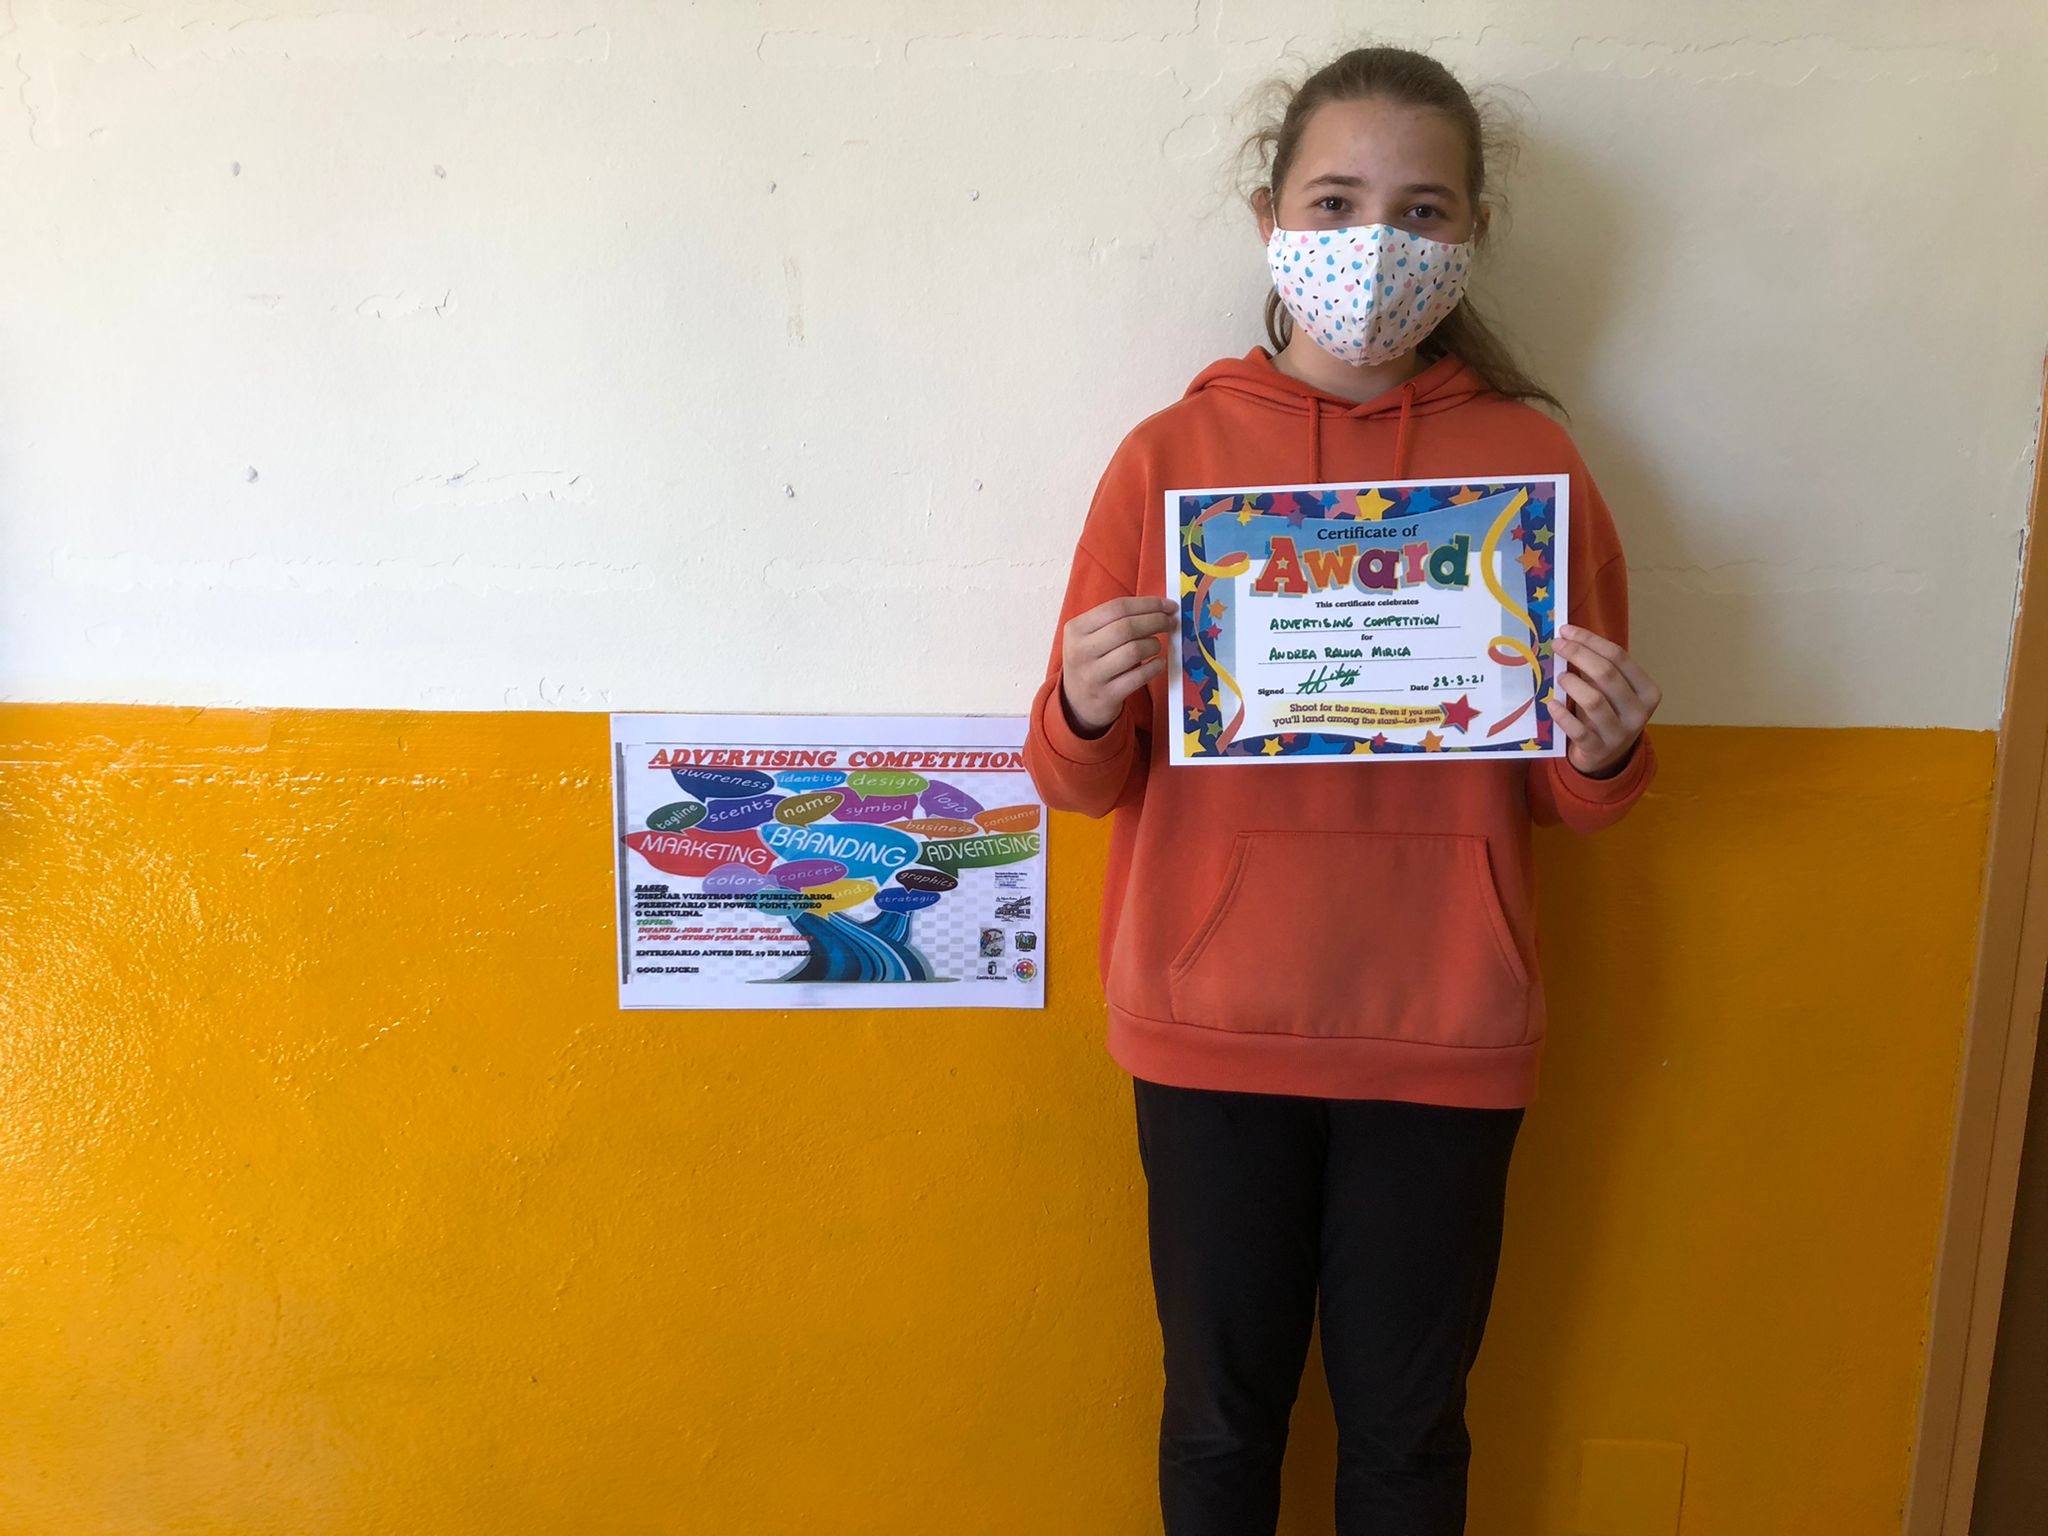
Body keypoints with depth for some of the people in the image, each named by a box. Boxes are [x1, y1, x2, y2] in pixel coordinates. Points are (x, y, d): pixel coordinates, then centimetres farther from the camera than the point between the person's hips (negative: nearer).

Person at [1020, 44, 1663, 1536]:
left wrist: (1602, 751, -15)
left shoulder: (1528, 459, 0)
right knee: (1221, 1415, 16)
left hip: (1444, 1033, 1)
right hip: (1213, 1028, 0)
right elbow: (1088, 783, 1)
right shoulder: (1171, 456, -2)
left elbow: (1571, 799, 6)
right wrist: (1086, 710, -20)